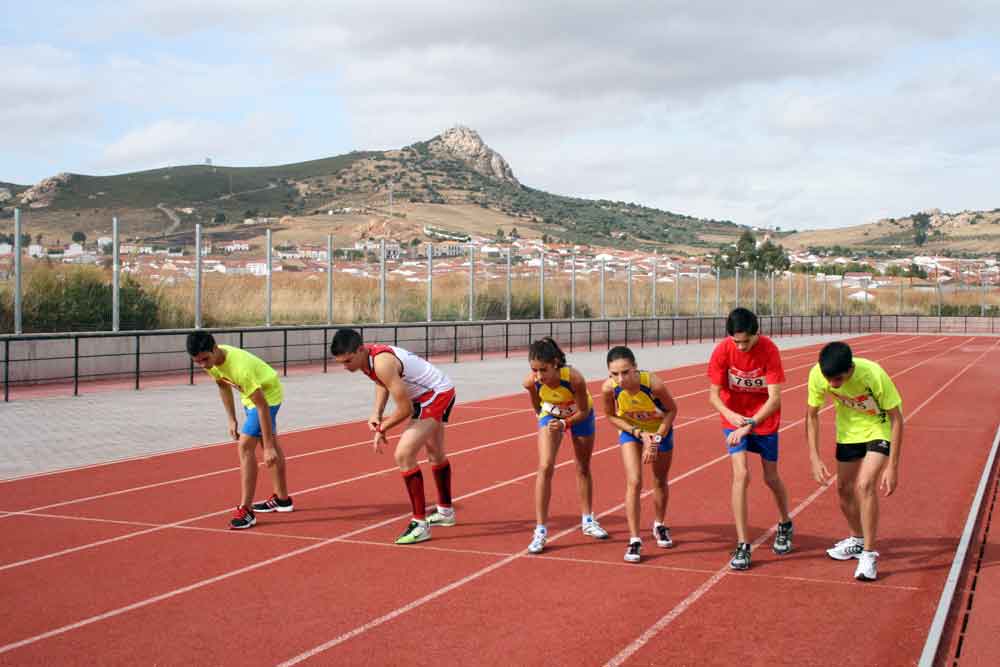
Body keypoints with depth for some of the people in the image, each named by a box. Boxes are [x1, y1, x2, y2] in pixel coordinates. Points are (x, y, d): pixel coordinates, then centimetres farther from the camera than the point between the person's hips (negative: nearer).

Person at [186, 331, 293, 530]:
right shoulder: (211, 360, -17)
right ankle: (282, 499, 37)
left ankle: (246, 510, -13)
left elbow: (262, 406, -36)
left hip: (268, 394, -9)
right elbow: (224, 387, 3)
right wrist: (232, 420, 3)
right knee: (270, 444, 21)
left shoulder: (240, 367, -41)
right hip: (252, 393, 9)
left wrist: (268, 446, -34)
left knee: (245, 446, -19)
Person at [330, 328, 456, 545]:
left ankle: (420, 524, -11)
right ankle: (445, 512, 48)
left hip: (437, 395, -10)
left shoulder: (382, 362, -33)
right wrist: (376, 413, -4)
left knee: (404, 455, -19)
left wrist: (381, 428, -13)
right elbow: (382, 383, 12)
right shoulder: (365, 357, -6)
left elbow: (405, 408, -29)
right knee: (436, 454, 27)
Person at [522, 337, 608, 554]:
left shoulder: (574, 378, -40)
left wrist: (564, 424, -38)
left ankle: (587, 521, 34)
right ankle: (540, 530, -10)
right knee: (545, 467, -15)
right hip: (551, 415, 1)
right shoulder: (531, 382, -32)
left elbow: (583, 411, -24)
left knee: (583, 468, 15)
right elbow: (537, 406, -8)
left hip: (580, 415, 0)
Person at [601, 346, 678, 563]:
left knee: (660, 481, 17)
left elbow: (672, 410, -19)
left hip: (660, 429, 0)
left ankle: (659, 525, 43)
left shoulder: (654, 384, -38)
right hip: (630, 430, 0)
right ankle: (634, 540, -3)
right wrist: (639, 433, -22)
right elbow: (611, 416, -12)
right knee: (634, 483, -13)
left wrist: (656, 438, -24)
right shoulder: (609, 388, -33)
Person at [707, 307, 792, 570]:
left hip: (764, 419, 0)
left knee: (771, 477, 10)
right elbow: (714, 394, -13)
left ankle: (785, 525, 41)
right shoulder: (722, 351, -19)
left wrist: (750, 425, -36)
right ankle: (742, 545, -7)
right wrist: (730, 414, -32)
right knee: (741, 474, -14)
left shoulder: (769, 350, -23)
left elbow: (774, 398, -25)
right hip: (734, 417, 0)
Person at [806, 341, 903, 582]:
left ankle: (868, 554, -10)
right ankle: (857, 540, 36)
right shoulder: (817, 374, -25)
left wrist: (892, 467, -24)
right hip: (848, 431, 4)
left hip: (879, 429, -4)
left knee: (865, 485, -21)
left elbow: (896, 418, -24)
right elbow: (812, 415, -8)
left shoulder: (874, 375, -36)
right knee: (844, 488, 10)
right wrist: (815, 458, -14)